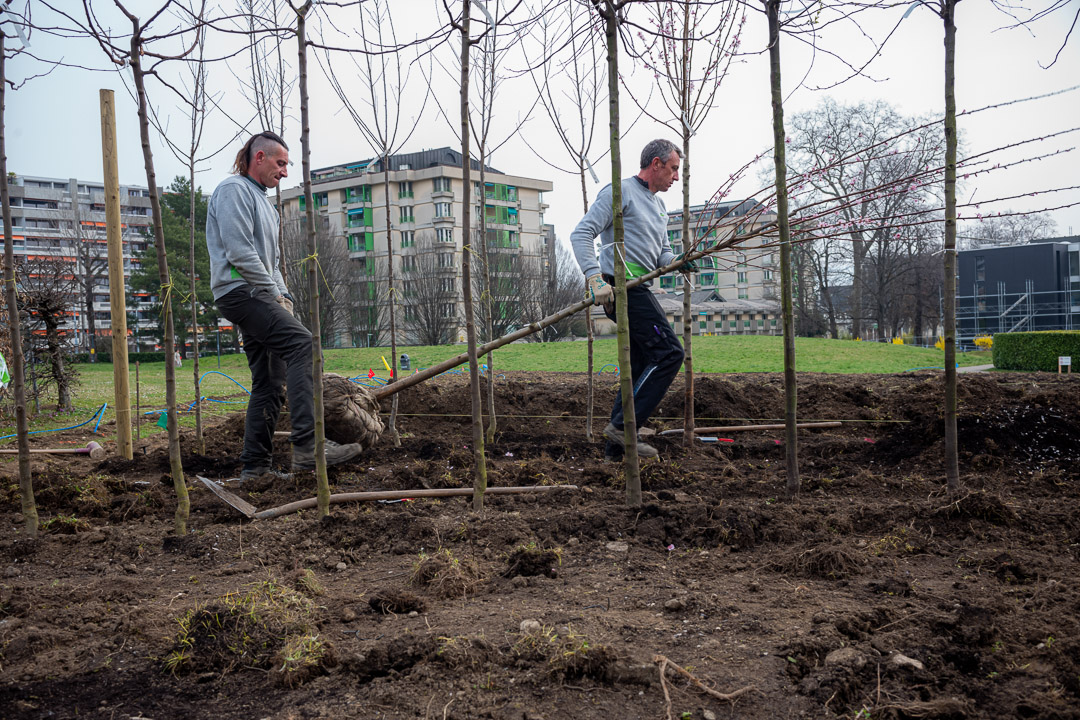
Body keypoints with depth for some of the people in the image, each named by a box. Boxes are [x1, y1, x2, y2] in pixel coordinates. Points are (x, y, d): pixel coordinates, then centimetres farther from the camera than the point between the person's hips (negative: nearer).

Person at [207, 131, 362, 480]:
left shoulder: (263, 202, 28)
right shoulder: (234, 190, -3)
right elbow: (239, 250, -15)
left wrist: (283, 295, 12)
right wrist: (272, 292, -10)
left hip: (260, 297, 11)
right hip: (240, 291, -11)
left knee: (270, 383, 6)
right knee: (302, 343, -28)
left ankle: (255, 466, 9)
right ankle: (307, 445, -37)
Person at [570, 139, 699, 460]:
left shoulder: (659, 205, 25)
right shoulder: (621, 191, -4)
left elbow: (661, 252, 24)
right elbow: (581, 234, -11)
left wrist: (676, 261, -1)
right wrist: (595, 277, -24)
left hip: (638, 289, 10)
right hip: (622, 285, -10)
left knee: (642, 366, 9)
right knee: (669, 352, -14)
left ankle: (616, 447, 13)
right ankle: (623, 426, -13)